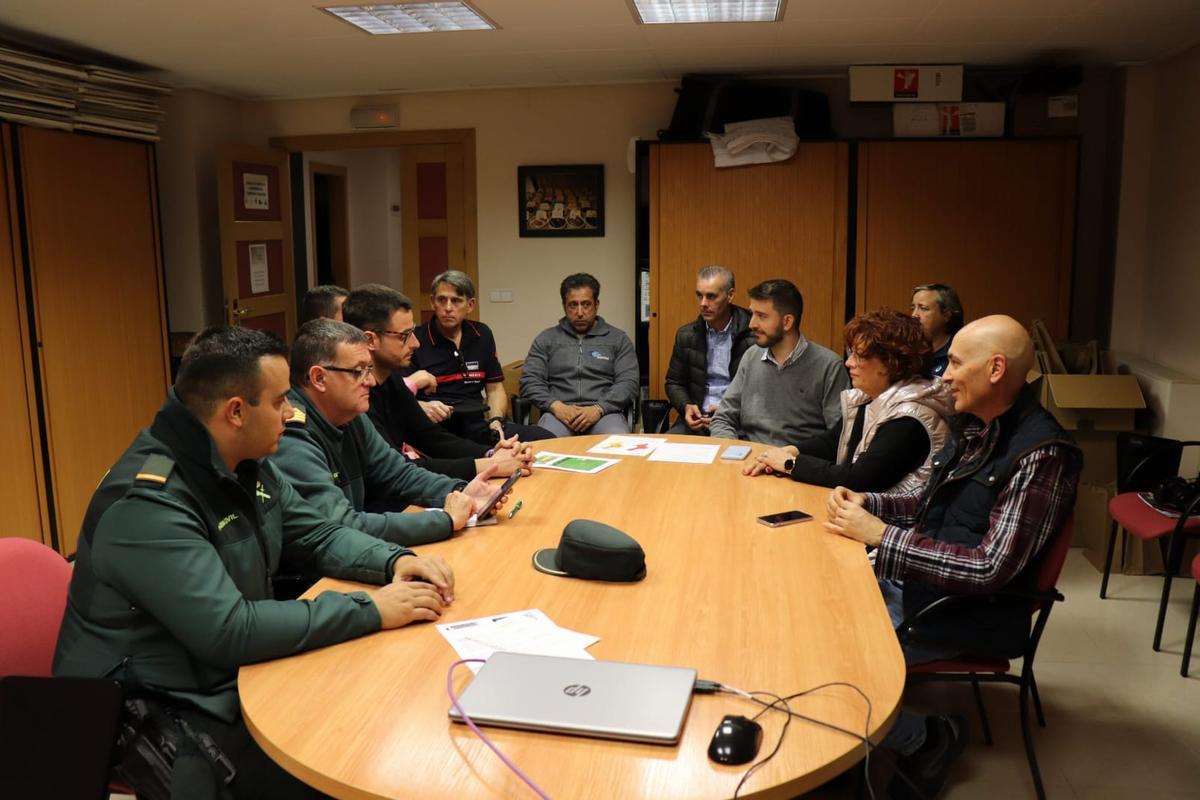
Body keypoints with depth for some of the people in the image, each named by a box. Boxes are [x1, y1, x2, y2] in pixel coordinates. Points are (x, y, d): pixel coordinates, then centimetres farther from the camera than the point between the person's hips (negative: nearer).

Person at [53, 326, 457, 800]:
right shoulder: (147, 502, -28)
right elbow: (229, 632, -33)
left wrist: (395, 560, -12)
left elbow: (319, 536, 8)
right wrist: (372, 610, -29)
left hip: (238, 677, 8)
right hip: (162, 719, -8)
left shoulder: (246, 464, 1)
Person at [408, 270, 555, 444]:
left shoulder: (482, 335, 16)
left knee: (545, 439, -17)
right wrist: (421, 407, -21)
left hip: (476, 424, 6)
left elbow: (495, 389, 18)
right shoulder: (415, 340, 0)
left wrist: (496, 420, -1)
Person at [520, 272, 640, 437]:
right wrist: (556, 406, -10)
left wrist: (598, 409, -13)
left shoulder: (618, 339, 15)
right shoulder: (546, 339, 18)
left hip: (605, 412, 0)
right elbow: (529, 381, 9)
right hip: (560, 413, 0)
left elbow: (628, 383, 4)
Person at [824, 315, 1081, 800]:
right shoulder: (974, 427, 5)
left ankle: (926, 738, 9)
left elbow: (988, 570, -26)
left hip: (968, 613, -8)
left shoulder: (1041, 455, -22)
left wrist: (879, 533, -23)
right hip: (912, 583, 9)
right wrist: (866, 504, -3)